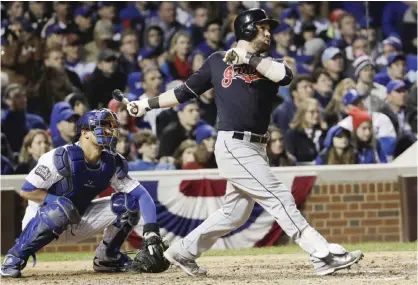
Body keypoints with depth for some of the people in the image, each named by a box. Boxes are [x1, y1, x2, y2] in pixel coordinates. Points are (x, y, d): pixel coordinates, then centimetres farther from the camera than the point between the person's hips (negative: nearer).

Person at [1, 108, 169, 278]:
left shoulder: (112, 163, -9)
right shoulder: (61, 158, -25)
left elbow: (140, 194, -12)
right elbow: (26, 191, -19)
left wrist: (151, 229, -28)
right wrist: (58, 201, -32)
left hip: (78, 223, 5)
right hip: (40, 222, -5)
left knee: (128, 202, -9)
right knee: (60, 209, -41)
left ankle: (108, 257, 8)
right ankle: (15, 257, -21)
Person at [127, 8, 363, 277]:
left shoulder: (267, 64, 12)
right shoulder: (217, 61, 4)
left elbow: (285, 74, -12)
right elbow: (185, 92, 12)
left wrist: (248, 58, -14)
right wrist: (147, 104, 12)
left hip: (256, 149, 6)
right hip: (234, 146, -6)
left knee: (235, 213, 13)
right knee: (280, 198, -12)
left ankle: (183, 251, 28)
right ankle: (323, 255, -16)